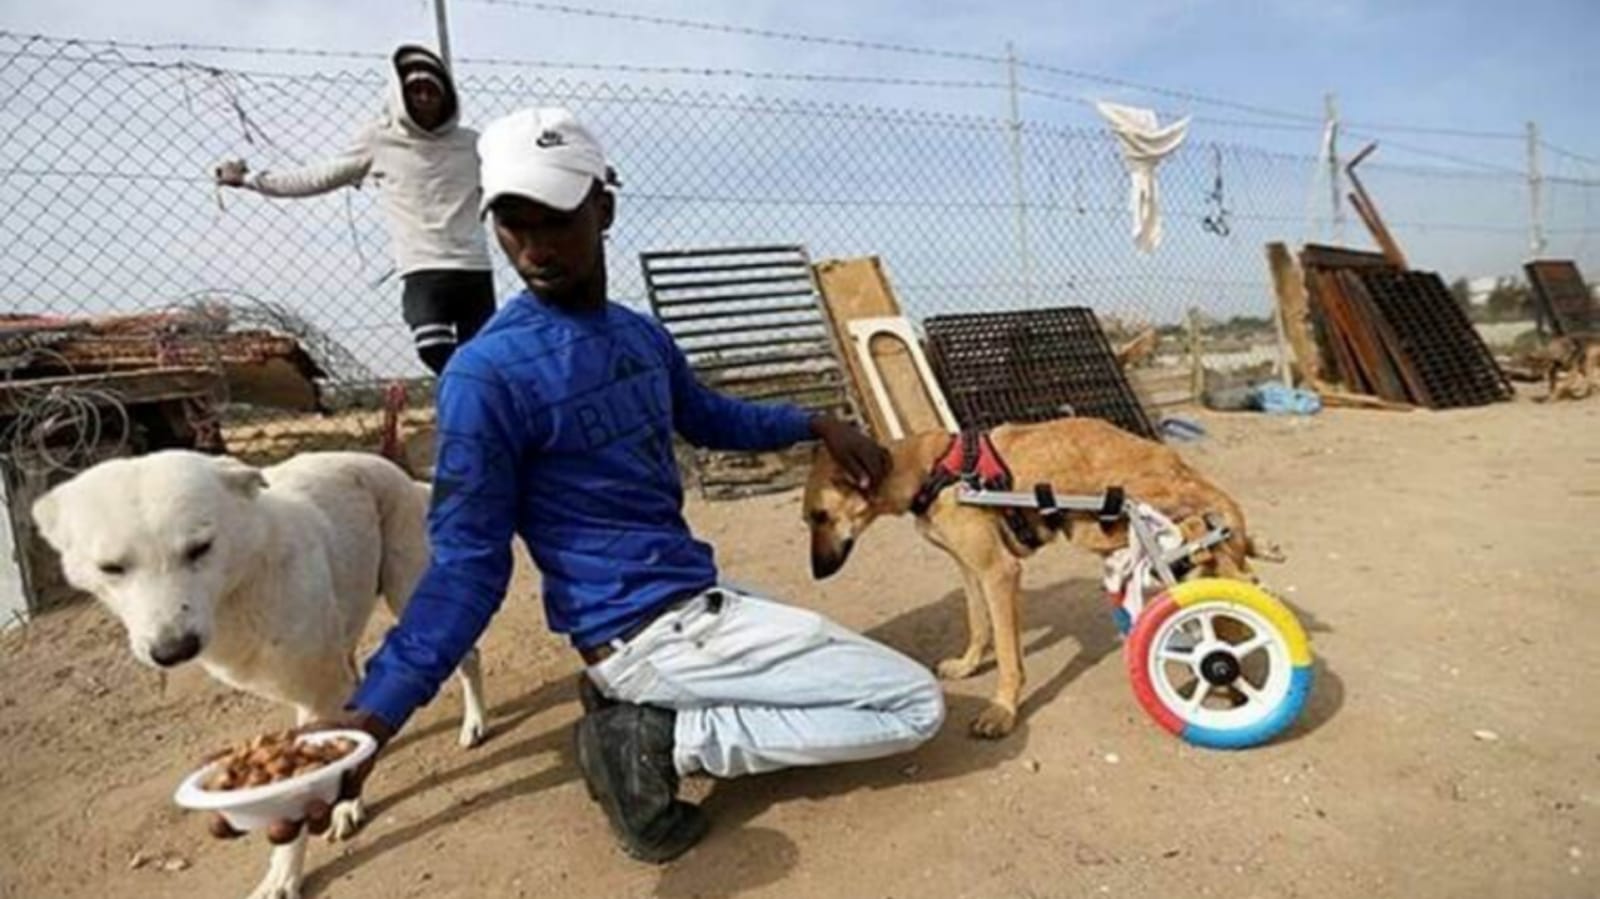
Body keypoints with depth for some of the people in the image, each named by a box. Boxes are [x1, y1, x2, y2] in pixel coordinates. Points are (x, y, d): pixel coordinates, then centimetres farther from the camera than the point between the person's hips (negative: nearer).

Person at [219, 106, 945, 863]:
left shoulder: (642, 334, 6)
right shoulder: (489, 373, -18)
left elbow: (709, 418, 24)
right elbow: (468, 564, -18)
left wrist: (816, 426, 13)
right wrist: (368, 720, -30)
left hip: (696, 603, 8)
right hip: (648, 631, -8)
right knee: (914, 706, -4)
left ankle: (648, 719, 15)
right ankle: (658, 740, -4)